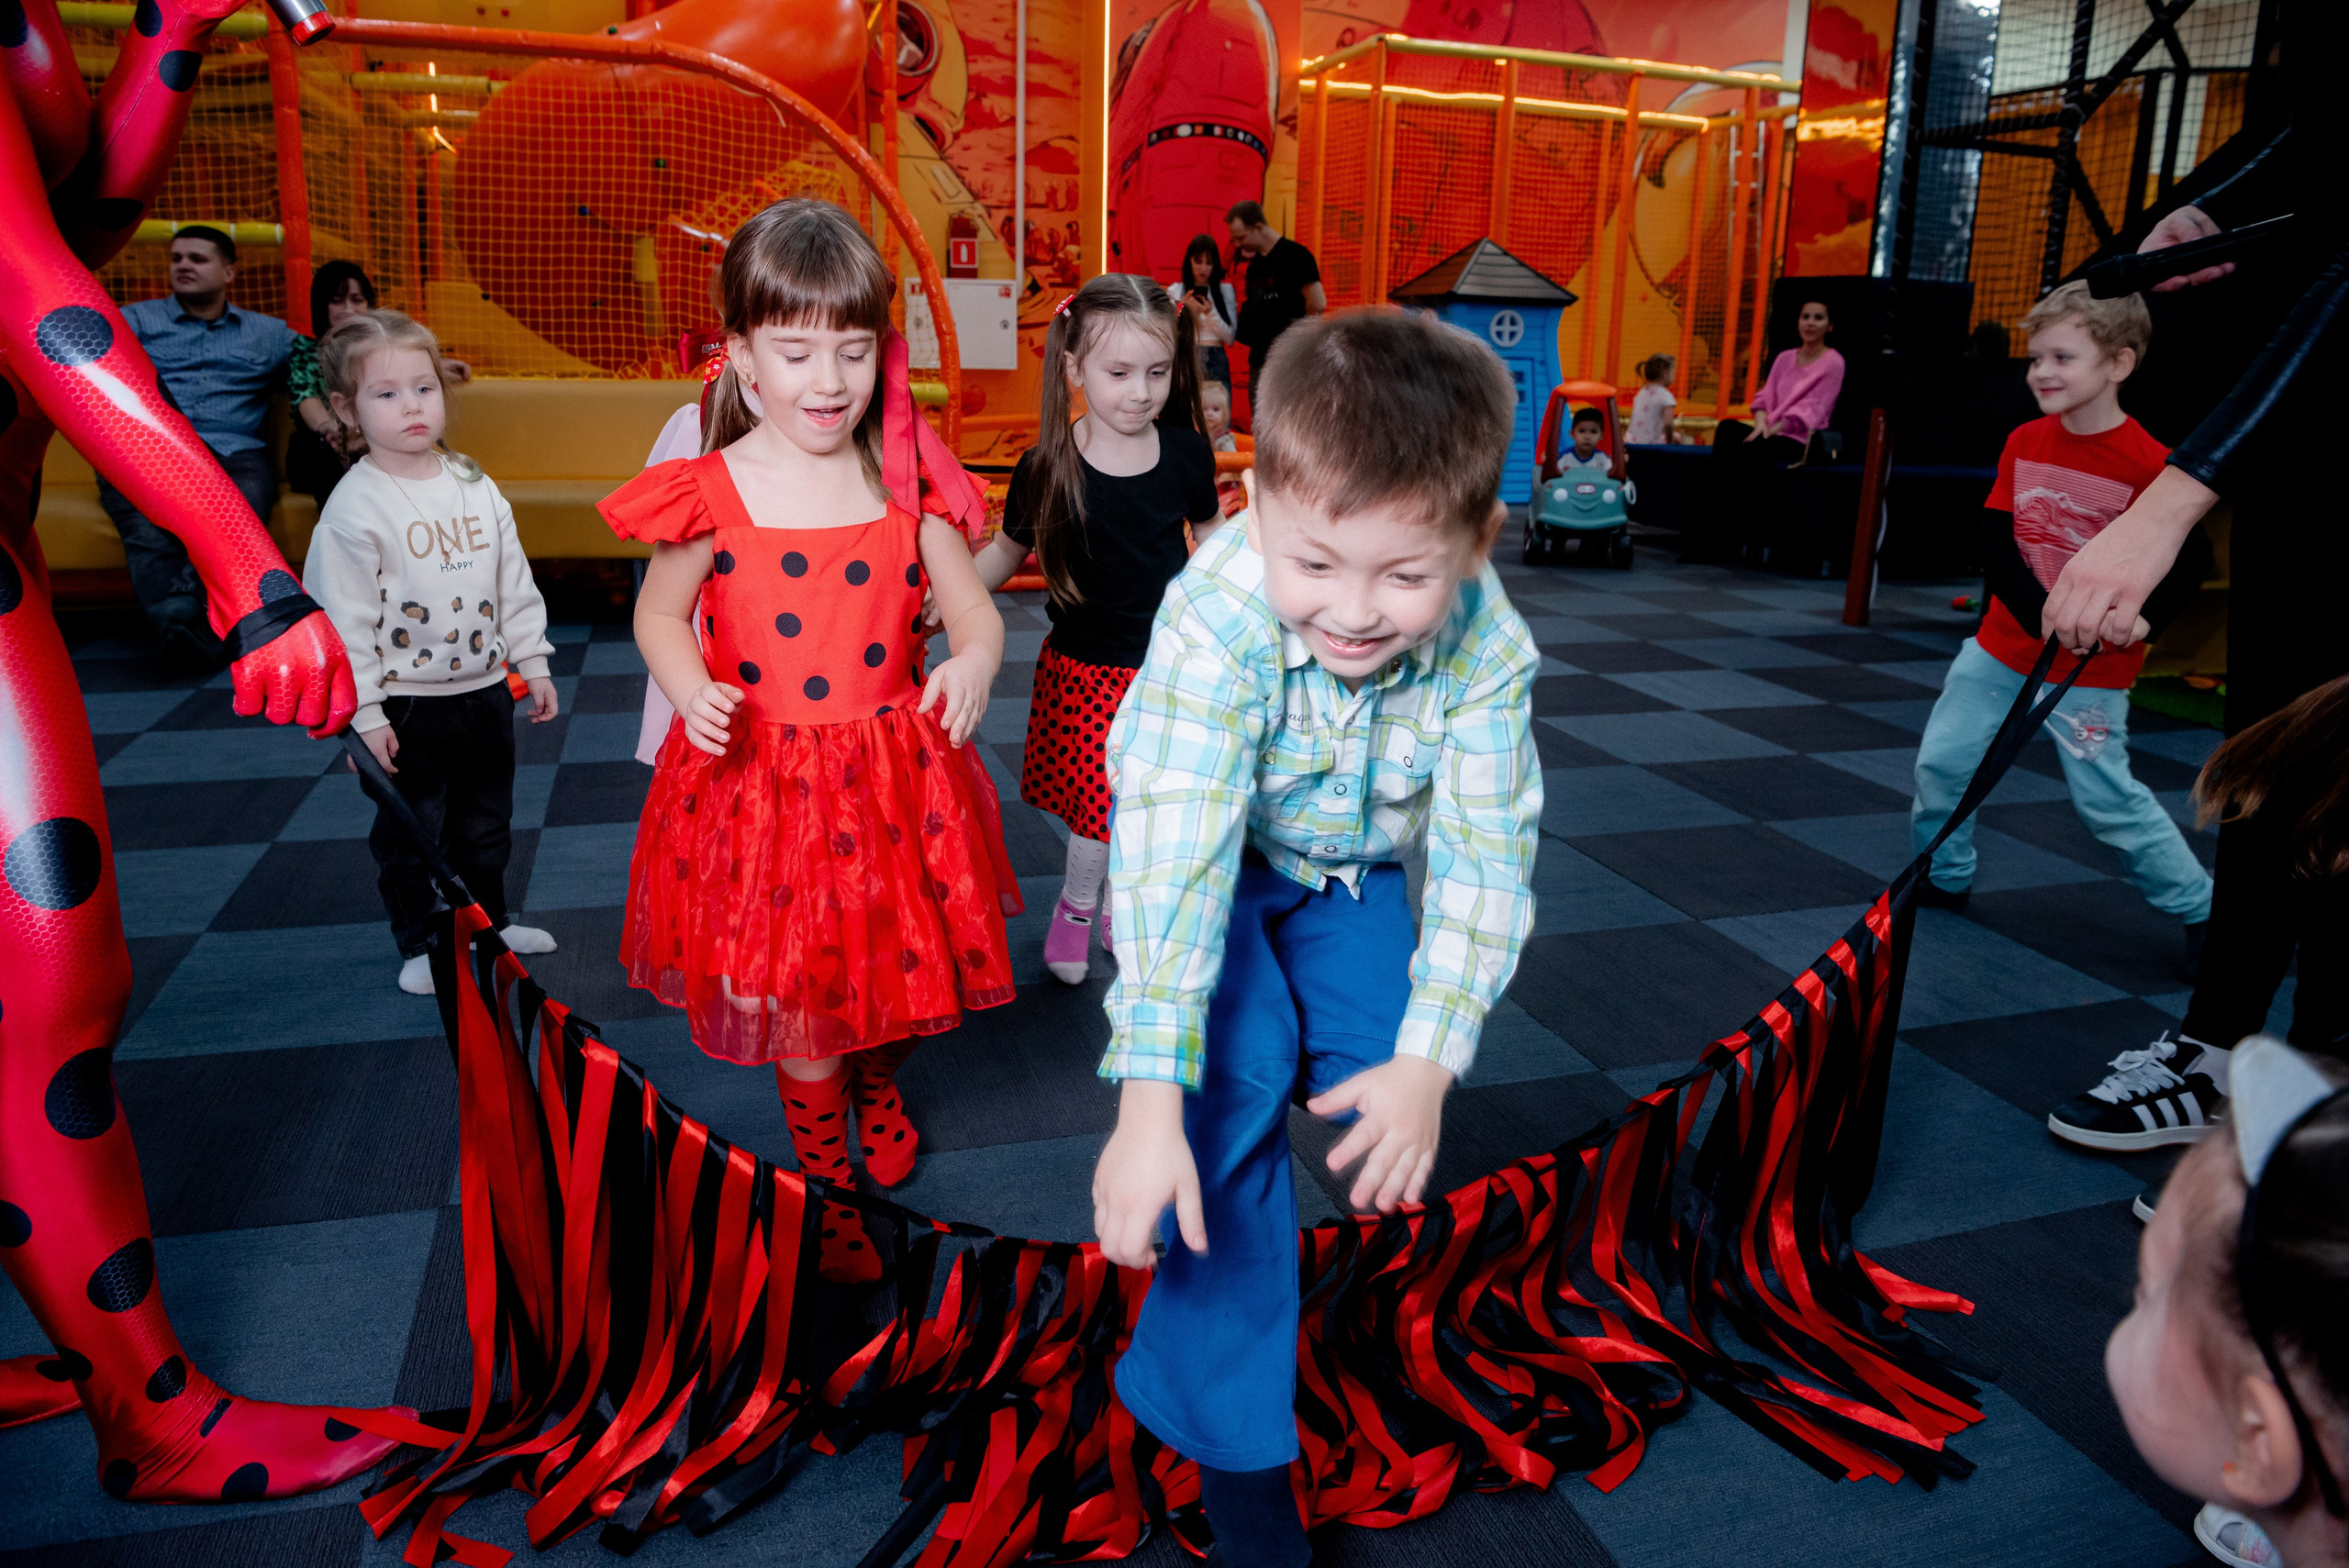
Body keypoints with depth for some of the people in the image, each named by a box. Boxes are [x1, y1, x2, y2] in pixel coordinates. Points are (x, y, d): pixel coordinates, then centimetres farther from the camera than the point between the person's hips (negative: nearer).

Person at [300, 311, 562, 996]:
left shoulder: (476, 488, 3)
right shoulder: (354, 508, -14)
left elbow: (514, 585, 9)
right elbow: (343, 618, -14)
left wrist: (533, 663, 9)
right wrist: (362, 714, -16)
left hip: (485, 689, 5)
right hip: (406, 703, -5)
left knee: (486, 822, 19)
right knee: (409, 833, 9)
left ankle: (490, 921, 38)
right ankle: (419, 944, 26)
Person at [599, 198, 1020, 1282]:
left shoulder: (905, 481, -4)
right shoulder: (713, 493, -9)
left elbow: (970, 604, 0)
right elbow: (659, 612, 5)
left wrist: (974, 658, -23)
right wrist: (693, 692, -15)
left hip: (893, 770, 2)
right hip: (762, 776, -2)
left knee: (897, 959, 19)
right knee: (795, 996, 8)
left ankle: (879, 1080, 56)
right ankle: (824, 1180, 35)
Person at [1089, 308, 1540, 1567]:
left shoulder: (1489, 651, -27)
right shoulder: (1217, 617, -37)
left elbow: (1484, 856, -21)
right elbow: (1172, 853, -42)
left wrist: (1427, 1061, -28)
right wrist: (1150, 1103, -46)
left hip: (1359, 874, 3)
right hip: (1220, 870, -3)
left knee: (1377, 1090, -10)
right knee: (1236, 1093, -18)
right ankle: (1237, 1455, -3)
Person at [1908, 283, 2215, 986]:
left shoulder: (2148, 465, -16)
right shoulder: (2024, 443, 0)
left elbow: (2189, 564, -14)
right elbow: (1995, 539, -3)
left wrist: (2129, 623, -30)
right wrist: (2044, 616, -17)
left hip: (2090, 671, -5)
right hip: (2002, 644, 5)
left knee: (2109, 798, 0)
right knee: (1942, 760, 8)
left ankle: (2198, 908, 19)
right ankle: (1945, 876, 30)